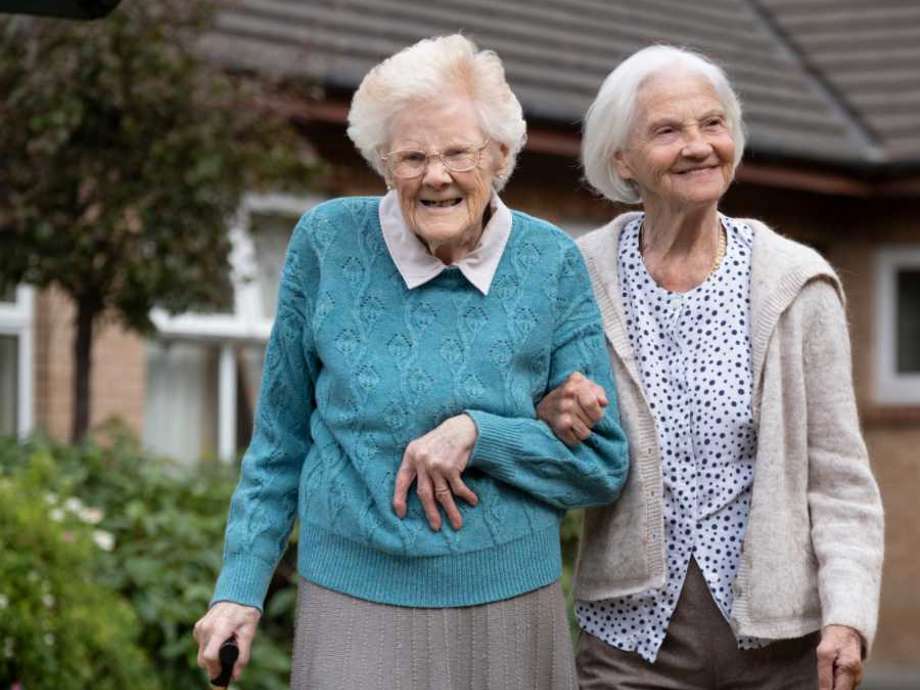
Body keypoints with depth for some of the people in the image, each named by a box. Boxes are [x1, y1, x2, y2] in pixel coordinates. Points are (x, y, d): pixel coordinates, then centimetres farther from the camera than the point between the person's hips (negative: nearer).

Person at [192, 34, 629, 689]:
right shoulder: (328, 242, -2)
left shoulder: (550, 263, -2)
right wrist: (241, 587, 3)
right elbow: (281, 440, 7)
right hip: (354, 609, -1)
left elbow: (604, 464, 1)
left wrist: (478, 433, -13)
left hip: (510, 610, 1)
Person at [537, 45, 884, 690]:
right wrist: (549, 420, -13)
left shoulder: (798, 283, -4)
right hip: (633, 636, 1)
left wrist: (848, 615, -13)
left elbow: (838, 474, -2)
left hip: (779, 637, 0)